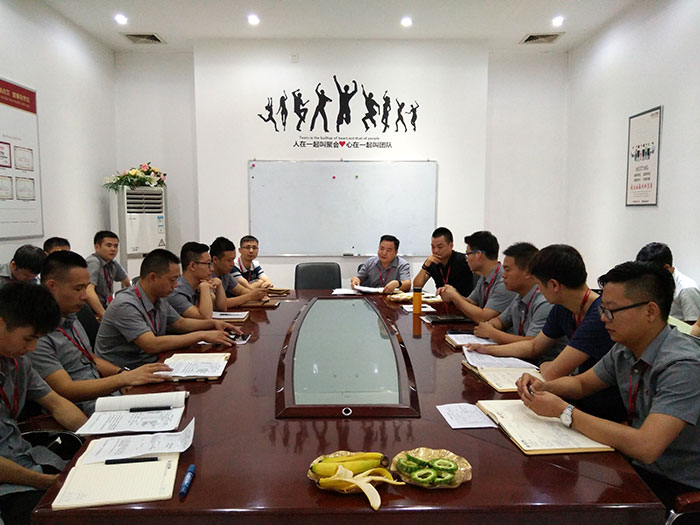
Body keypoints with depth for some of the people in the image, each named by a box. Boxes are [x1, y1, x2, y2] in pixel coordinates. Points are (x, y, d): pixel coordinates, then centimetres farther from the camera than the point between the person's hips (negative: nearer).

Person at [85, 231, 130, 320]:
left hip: (103, 307, 8)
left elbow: (127, 283, 23)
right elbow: (88, 291, -32)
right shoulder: (93, 262, -18)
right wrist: (104, 315, -33)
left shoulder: (113, 263, 5)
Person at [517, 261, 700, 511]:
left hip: (678, 486, -6)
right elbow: (582, 383, 13)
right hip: (638, 465, 7)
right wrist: (541, 387, -8)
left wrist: (563, 411, -28)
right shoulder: (624, 350, -3)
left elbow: (645, 447, -35)